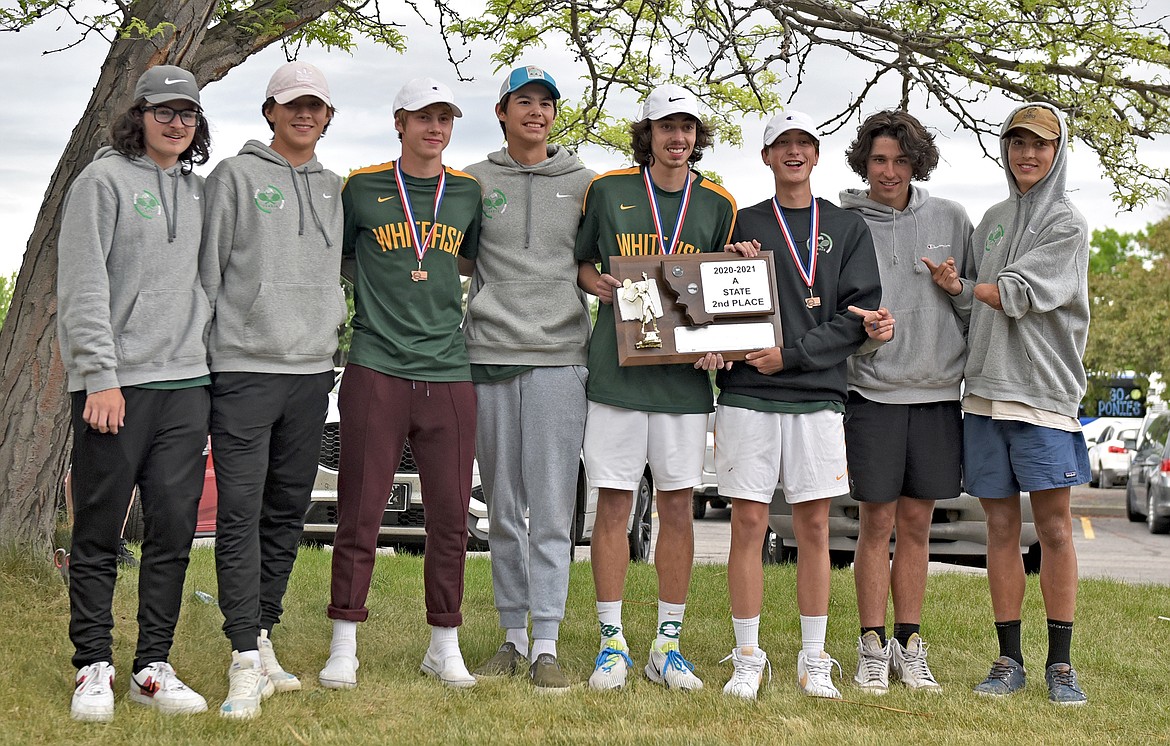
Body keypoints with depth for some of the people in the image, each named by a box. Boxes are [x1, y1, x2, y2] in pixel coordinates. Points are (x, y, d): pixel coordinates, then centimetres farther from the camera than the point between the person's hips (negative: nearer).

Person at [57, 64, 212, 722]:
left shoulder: (201, 190, 16)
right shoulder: (105, 181, 0)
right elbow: (82, 288, -7)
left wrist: (209, 367, 11)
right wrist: (101, 376, -14)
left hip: (186, 381, 5)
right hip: (114, 382, -5)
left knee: (174, 531, 4)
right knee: (100, 534, 0)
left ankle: (154, 667, 11)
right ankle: (95, 668, 8)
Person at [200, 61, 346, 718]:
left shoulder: (334, 189, 16)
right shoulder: (235, 177, 1)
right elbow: (207, 270, -1)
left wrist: (332, 325, 13)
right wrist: (204, 354, -5)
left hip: (312, 371, 5)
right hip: (245, 369, -5)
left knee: (288, 514, 8)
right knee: (241, 514, -10)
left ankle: (264, 641, 17)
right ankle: (246, 662, -11)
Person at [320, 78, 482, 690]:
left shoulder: (468, 193, 13)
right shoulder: (363, 187, 5)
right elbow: (339, 260, 16)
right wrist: (382, 295, 7)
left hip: (449, 374, 3)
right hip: (376, 370, -2)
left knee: (450, 518, 4)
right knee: (360, 513, -2)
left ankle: (444, 646, 16)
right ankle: (344, 646, 7)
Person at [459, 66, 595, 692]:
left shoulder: (584, 183, 11)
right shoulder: (473, 182, 10)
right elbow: (454, 258, 15)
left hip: (559, 356, -1)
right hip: (489, 355, 1)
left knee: (552, 508, -5)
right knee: (503, 509, 7)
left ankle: (547, 645, -3)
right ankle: (514, 634, 16)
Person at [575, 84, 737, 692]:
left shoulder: (718, 205, 8)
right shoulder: (607, 191, 4)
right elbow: (579, 260, 15)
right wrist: (593, 281, -7)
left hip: (684, 375, 1)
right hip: (616, 369, -1)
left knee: (677, 506, 5)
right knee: (613, 505, 0)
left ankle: (667, 646, 14)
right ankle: (612, 644, 10)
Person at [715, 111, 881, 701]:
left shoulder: (847, 228, 10)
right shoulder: (742, 225, 11)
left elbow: (857, 318, 1)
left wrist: (792, 354, -10)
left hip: (817, 397, 0)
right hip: (746, 395, 0)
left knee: (814, 527, 3)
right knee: (747, 524, -1)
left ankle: (813, 661, 11)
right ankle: (747, 659, 8)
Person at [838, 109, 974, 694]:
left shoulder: (950, 219, 8)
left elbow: (984, 302, 11)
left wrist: (957, 287, -8)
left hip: (937, 390, 3)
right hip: (873, 389, -2)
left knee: (916, 524, 8)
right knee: (877, 522, 0)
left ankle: (909, 646, 16)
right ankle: (873, 648, 9)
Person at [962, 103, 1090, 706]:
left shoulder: (1068, 224, 0)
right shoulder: (993, 219, 18)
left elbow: (1015, 294, -10)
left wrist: (951, 285, -3)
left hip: (1043, 390, -4)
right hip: (984, 389, 5)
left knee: (1054, 527, -4)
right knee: (1001, 527, 5)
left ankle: (1060, 663, 3)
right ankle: (1009, 661, 11)